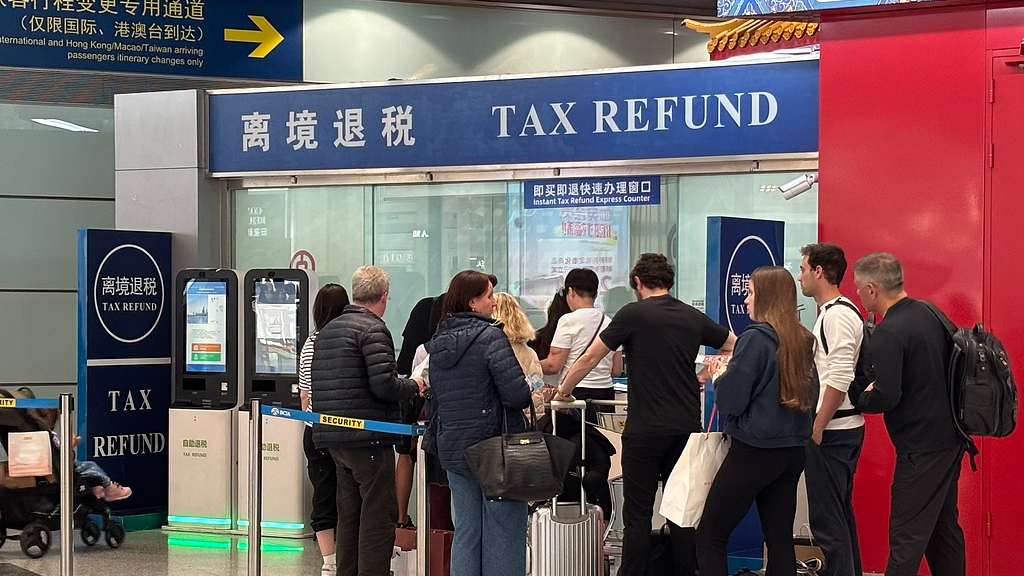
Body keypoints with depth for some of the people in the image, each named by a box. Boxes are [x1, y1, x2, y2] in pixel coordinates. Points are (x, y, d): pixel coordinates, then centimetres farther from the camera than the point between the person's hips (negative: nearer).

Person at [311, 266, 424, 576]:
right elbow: (384, 384, -21)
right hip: (368, 438, -9)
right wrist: (413, 385, -2)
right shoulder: (373, 330, -12)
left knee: (349, 515, 15)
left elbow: (319, 384, 19)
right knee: (379, 517, -4)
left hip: (334, 435, 9)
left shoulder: (327, 330, 15)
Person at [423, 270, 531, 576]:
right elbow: (517, 395, -19)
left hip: (452, 448, 7)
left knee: (466, 531, 12)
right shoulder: (490, 336, -13)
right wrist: (528, 392, 2)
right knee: (502, 533, 0)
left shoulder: (438, 342, 9)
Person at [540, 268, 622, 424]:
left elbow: (553, 365, -7)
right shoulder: (610, 323, 11)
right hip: (606, 392, 6)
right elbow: (617, 370, 14)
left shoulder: (569, 320, -5)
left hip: (577, 393, -5)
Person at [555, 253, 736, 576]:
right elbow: (734, 348, 21)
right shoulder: (693, 317, 8)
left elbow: (589, 358, -2)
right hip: (687, 426, 5)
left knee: (638, 514, 0)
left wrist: (563, 392, 11)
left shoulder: (633, 314, -6)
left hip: (646, 429, -4)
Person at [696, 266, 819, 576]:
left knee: (710, 537, 1)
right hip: (793, 451, 7)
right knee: (780, 538, 10)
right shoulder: (803, 341, 7)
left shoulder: (756, 338, -14)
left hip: (754, 451, -7)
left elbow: (730, 400, -15)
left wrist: (720, 377, 3)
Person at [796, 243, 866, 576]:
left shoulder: (837, 314, -15)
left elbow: (839, 380, -23)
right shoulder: (834, 311, 16)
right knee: (839, 513, 16)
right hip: (844, 428, 10)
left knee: (826, 517, -6)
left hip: (831, 432, -10)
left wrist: (817, 428, -18)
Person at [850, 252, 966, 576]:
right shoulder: (930, 313, 6)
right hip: (950, 438, 9)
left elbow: (886, 397, -26)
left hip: (921, 448, -9)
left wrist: (858, 399, -5)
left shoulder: (888, 334, -20)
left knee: (907, 536, -6)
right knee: (943, 524, 18)